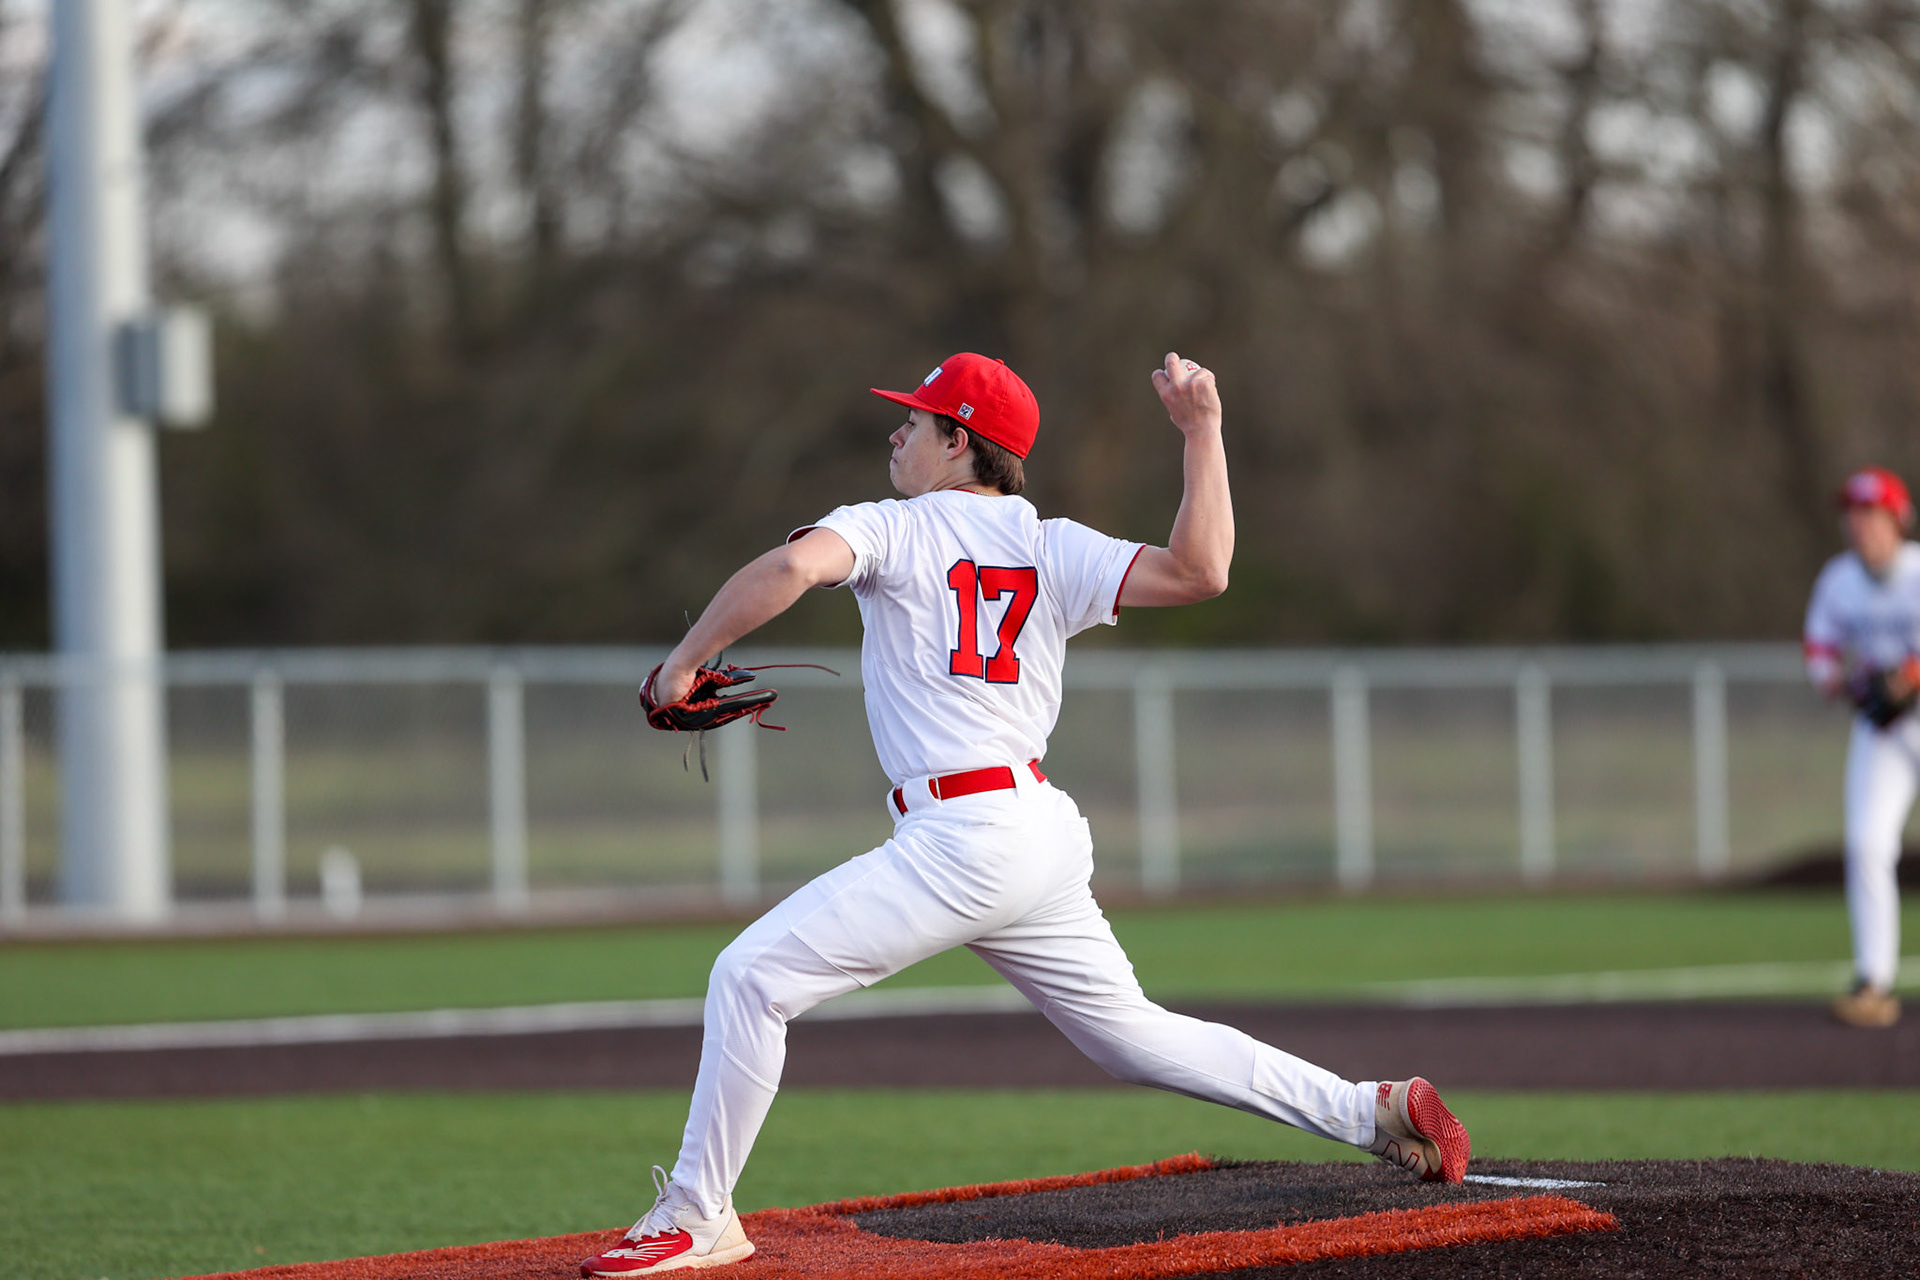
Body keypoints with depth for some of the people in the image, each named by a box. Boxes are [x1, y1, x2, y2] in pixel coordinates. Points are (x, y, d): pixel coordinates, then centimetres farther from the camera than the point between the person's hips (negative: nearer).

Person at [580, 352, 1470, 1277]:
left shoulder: (891, 529, -1)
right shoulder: (1055, 550, 12)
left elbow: (792, 566, -22)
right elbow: (1199, 572, -3)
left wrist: (684, 660, -11)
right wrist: (1201, 429, 8)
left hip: (962, 843, -7)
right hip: (1046, 833, 7)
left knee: (751, 977, -3)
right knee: (1132, 1034, 18)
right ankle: (1374, 1111, 14)